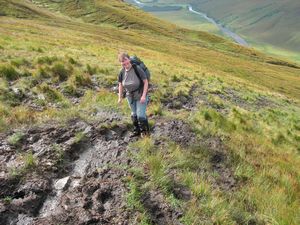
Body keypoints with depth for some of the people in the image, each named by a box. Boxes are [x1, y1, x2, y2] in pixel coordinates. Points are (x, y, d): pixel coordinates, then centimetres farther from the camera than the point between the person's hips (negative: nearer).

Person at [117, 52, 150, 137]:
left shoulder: (137, 69, -24)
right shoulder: (122, 72, -9)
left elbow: (146, 82, -19)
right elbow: (120, 85, 6)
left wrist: (144, 95, -23)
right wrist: (120, 97, 5)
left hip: (141, 95, -5)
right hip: (130, 96, 5)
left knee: (140, 114, -7)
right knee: (134, 114, 17)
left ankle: (145, 131, 17)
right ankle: (136, 130, 35)